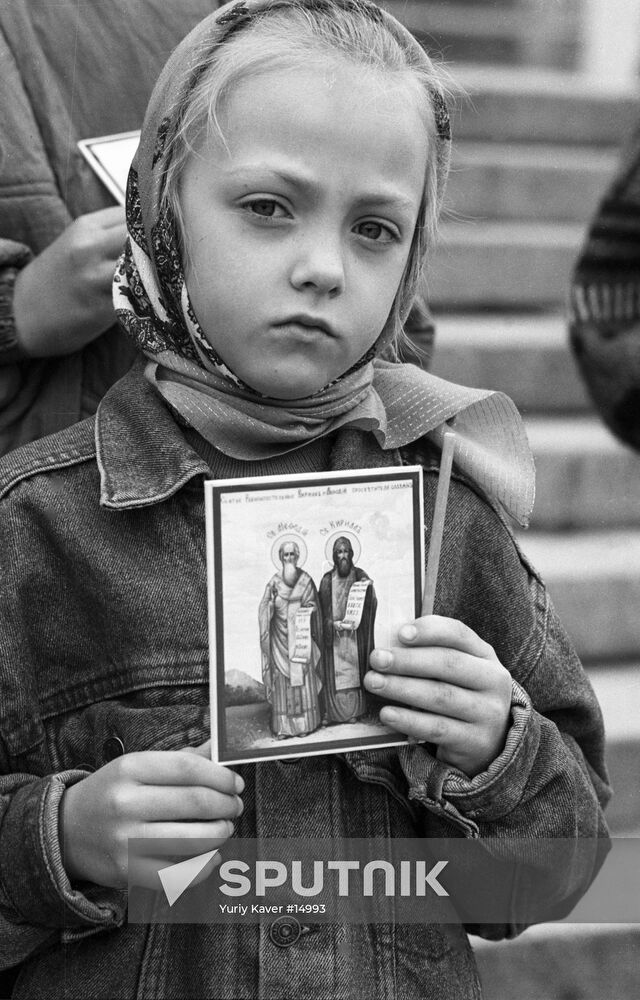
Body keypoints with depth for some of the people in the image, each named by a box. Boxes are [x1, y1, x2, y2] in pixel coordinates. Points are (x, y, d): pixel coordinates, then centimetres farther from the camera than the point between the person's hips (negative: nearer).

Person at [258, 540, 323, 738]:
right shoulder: (274, 582, 5)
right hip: (281, 638, 0)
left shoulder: (306, 580, 6)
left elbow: (314, 606, 7)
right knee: (282, 680, -2)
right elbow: (265, 610, 6)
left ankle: (305, 724, 6)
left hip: (301, 636, 0)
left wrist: (307, 608, -9)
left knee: (303, 677, 0)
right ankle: (282, 727, 1)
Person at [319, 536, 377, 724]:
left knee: (354, 671, 2)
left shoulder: (360, 577, 3)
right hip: (333, 635, 0)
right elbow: (322, 609, 3)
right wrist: (332, 623, -11)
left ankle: (354, 710, 8)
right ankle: (331, 711, 3)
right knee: (333, 672, -1)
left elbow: (371, 604, -1)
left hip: (355, 634, 0)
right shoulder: (327, 580, 4)